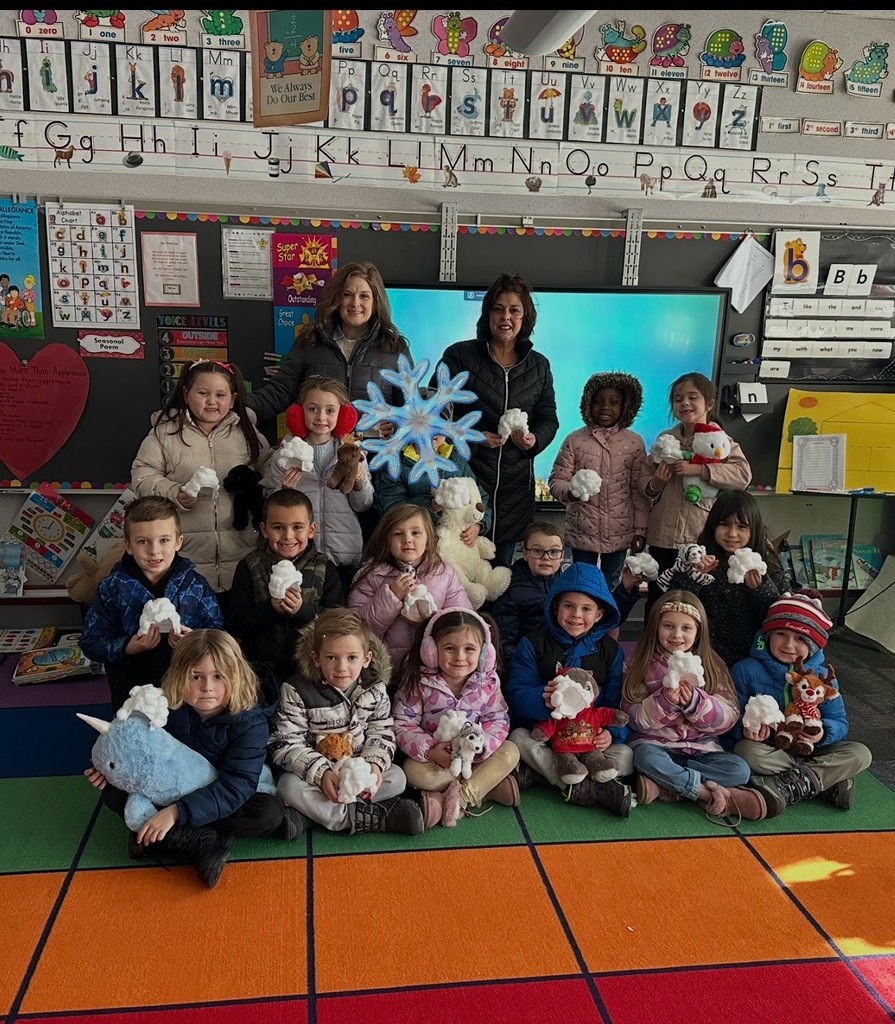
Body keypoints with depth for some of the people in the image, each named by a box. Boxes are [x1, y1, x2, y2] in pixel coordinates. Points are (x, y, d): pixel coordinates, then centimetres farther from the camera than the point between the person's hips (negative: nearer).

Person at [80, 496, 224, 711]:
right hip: (133, 683, 0)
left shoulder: (195, 584, 3)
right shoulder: (113, 587, 2)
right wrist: (127, 648, -14)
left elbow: (217, 631, 2)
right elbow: (91, 641, 2)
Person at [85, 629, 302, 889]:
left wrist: (176, 812, -40)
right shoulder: (166, 708, -13)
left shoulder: (250, 722, -24)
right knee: (113, 792, -19)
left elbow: (236, 785, -31)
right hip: (170, 794, 3)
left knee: (270, 811, -31)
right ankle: (201, 841, -28)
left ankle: (162, 839, -22)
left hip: (221, 802, -3)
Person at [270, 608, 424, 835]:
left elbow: (382, 733, -1)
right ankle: (370, 817, -30)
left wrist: (374, 763, -22)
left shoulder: (374, 689, -7)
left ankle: (312, 812, -23)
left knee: (396, 778, -20)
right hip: (315, 772, -2)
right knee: (289, 786, -31)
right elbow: (285, 744, -17)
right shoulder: (297, 690, -16)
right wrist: (321, 773, -30)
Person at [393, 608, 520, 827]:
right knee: (414, 771, -31)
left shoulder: (488, 683, -9)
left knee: (510, 752, -20)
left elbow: (498, 720, -8)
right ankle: (490, 784, -22)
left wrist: (481, 746, -27)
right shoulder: (419, 683, -16)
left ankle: (461, 797, -27)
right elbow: (403, 725, -15)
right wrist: (429, 750, -30)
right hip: (433, 755, -2)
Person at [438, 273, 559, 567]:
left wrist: (534, 439, -8)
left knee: (501, 568, 12)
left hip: (515, 485, 4)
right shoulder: (459, 356, 0)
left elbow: (548, 419, 15)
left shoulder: (539, 365, 12)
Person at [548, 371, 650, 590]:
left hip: (619, 533, 1)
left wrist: (640, 530, 1)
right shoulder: (575, 440, -5)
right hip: (583, 532, -1)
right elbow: (557, 480, -5)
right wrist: (570, 492, -28)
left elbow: (640, 490, 2)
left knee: (611, 588, 15)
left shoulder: (635, 443, -1)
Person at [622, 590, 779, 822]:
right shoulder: (641, 665, 0)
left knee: (739, 770, -22)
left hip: (700, 748, 3)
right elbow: (634, 718, -6)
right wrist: (665, 701, -24)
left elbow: (728, 718, -4)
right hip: (655, 744, -2)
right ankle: (712, 794, -21)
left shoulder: (710, 667, 5)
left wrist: (695, 701, -22)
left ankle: (662, 785, -23)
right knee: (646, 757, -34)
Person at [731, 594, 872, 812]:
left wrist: (823, 732, -25)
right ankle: (830, 780, -26)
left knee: (860, 755, -18)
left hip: (809, 750, 3)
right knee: (746, 751, -36)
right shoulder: (746, 670, -9)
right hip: (768, 750, -3)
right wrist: (745, 730, -34)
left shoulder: (823, 676, 0)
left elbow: (839, 721, -2)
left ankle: (787, 787, -26)